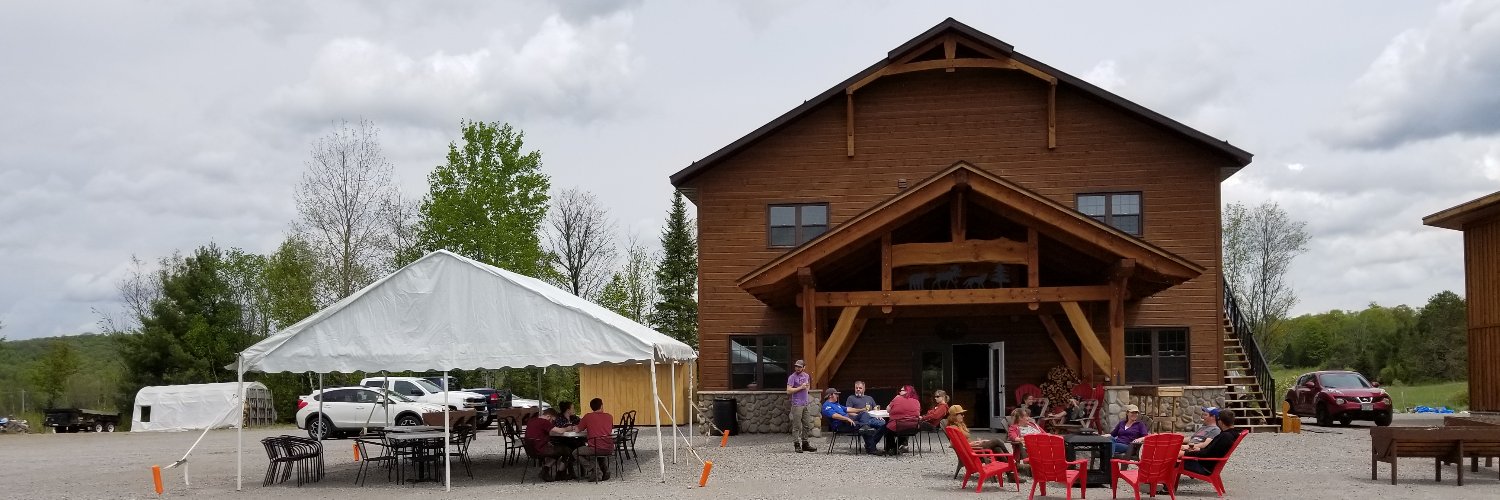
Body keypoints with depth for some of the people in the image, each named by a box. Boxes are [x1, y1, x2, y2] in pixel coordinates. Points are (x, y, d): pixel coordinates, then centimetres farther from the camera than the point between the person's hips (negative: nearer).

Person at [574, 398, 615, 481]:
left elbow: (578, 430, 11)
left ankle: (596, 471, 3)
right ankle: (605, 471, 21)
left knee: (575, 453, 17)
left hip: (595, 448, -5)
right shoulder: (609, 417, 9)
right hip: (609, 449, 5)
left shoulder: (588, 417, 1)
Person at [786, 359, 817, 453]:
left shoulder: (806, 376, 13)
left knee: (807, 425, 10)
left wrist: (807, 386, 11)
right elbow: (789, 390, -17)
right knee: (797, 426, -5)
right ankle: (797, 445, -1)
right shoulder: (792, 377, -8)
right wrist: (801, 387, -16)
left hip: (806, 404, 7)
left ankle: (805, 444, 18)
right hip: (797, 405, -7)